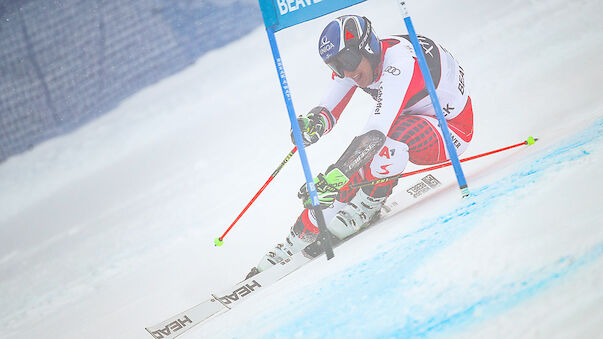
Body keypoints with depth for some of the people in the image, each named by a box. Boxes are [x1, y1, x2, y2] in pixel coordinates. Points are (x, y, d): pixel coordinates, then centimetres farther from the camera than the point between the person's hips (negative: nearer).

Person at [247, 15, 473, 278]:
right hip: (414, 122, 7)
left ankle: (364, 209, -16)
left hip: (451, 128, -7)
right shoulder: (354, 61, -10)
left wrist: (334, 175, -51)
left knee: (392, 135, -37)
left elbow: (377, 131, -44)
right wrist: (311, 124, -33)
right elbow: (327, 111, -8)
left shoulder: (398, 62, -34)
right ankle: (300, 239, -3)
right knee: (357, 162, -12)